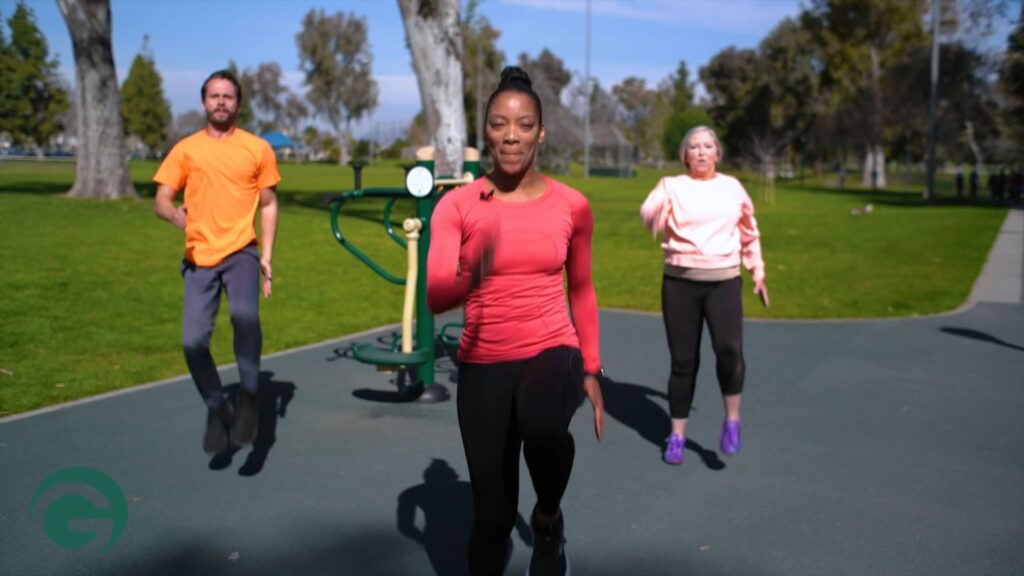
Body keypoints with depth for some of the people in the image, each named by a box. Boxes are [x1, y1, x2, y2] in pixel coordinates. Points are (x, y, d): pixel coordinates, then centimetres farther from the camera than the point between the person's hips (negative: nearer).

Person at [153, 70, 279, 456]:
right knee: (193, 341, -5)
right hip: (199, 257, 2)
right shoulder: (186, 149, 8)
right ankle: (217, 409, 20)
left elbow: (268, 204, 11)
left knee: (245, 318, -29)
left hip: (241, 252, -2)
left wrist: (267, 256, 4)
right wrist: (174, 213, -18)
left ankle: (248, 396, -8)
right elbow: (161, 200, 7)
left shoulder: (258, 148, 7)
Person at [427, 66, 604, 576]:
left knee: (541, 425, -36)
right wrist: (469, 277, -37)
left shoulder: (572, 205, -1)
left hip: (553, 353, 0)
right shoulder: (456, 205, -6)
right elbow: (434, 299, -15)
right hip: (483, 367, 1)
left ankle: (549, 518, -2)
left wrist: (591, 370, 10)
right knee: (492, 513, 5)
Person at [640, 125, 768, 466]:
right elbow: (650, 220, -18)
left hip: (724, 282, 1)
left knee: (729, 349, -22)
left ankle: (732, 420, 0)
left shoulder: (733, 188, 9)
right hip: (680, 283, -1)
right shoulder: (673, 186, 1)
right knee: (683, 361, 5)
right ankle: (677, 436, 20)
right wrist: (661, 197, -35)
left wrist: (758, 272, 19)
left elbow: (750, 234, 21)